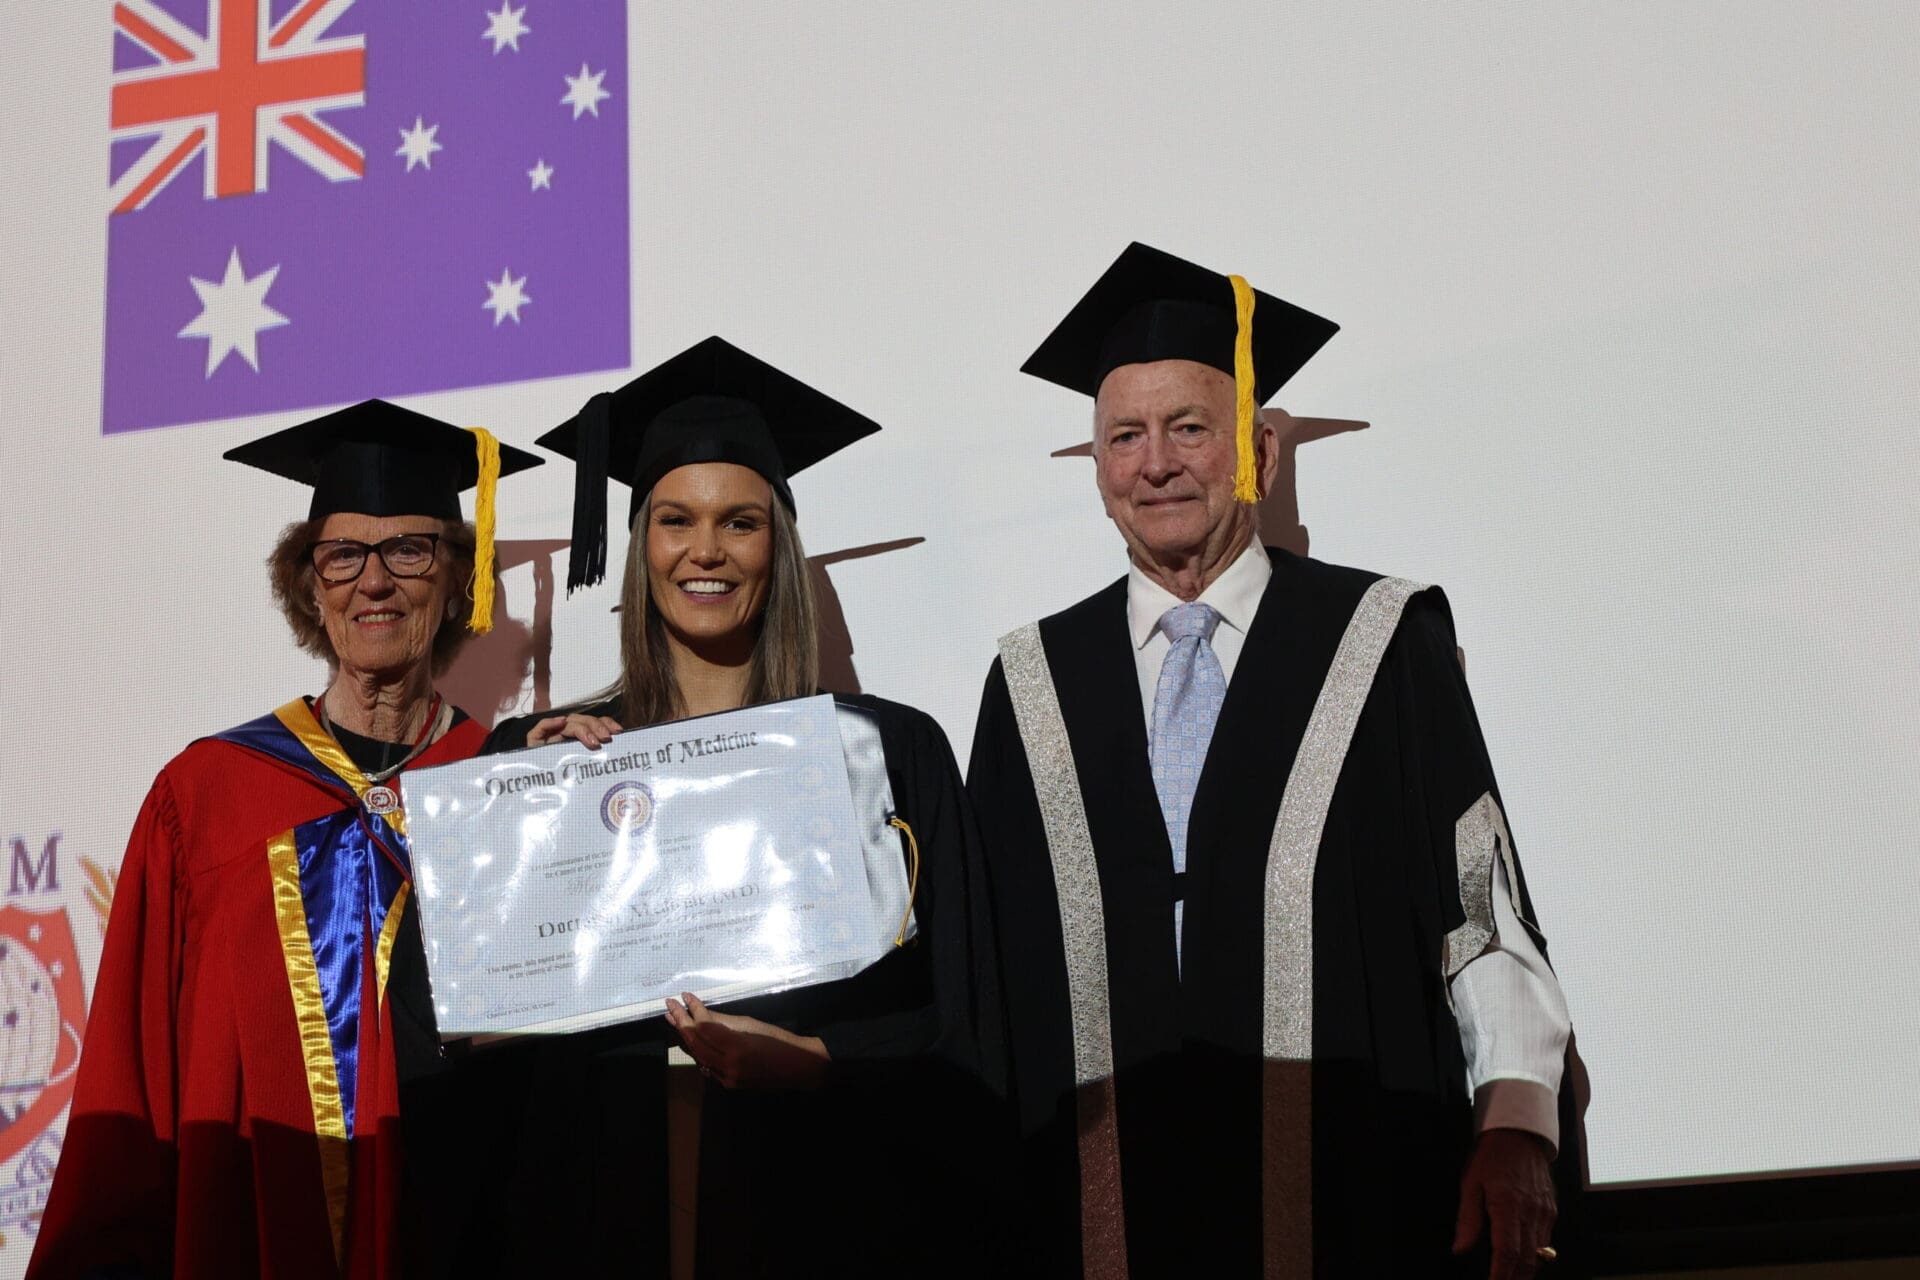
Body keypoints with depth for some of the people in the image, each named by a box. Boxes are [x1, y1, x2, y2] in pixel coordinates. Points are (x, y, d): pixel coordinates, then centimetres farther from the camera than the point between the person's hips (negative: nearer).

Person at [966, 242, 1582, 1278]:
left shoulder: (1383, 643, 3)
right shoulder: (1034, 685, 10)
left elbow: (1484, 901, -1)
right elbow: (991, 950, 10)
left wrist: (1516, 1124, -13)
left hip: (1356, 1193, -2)